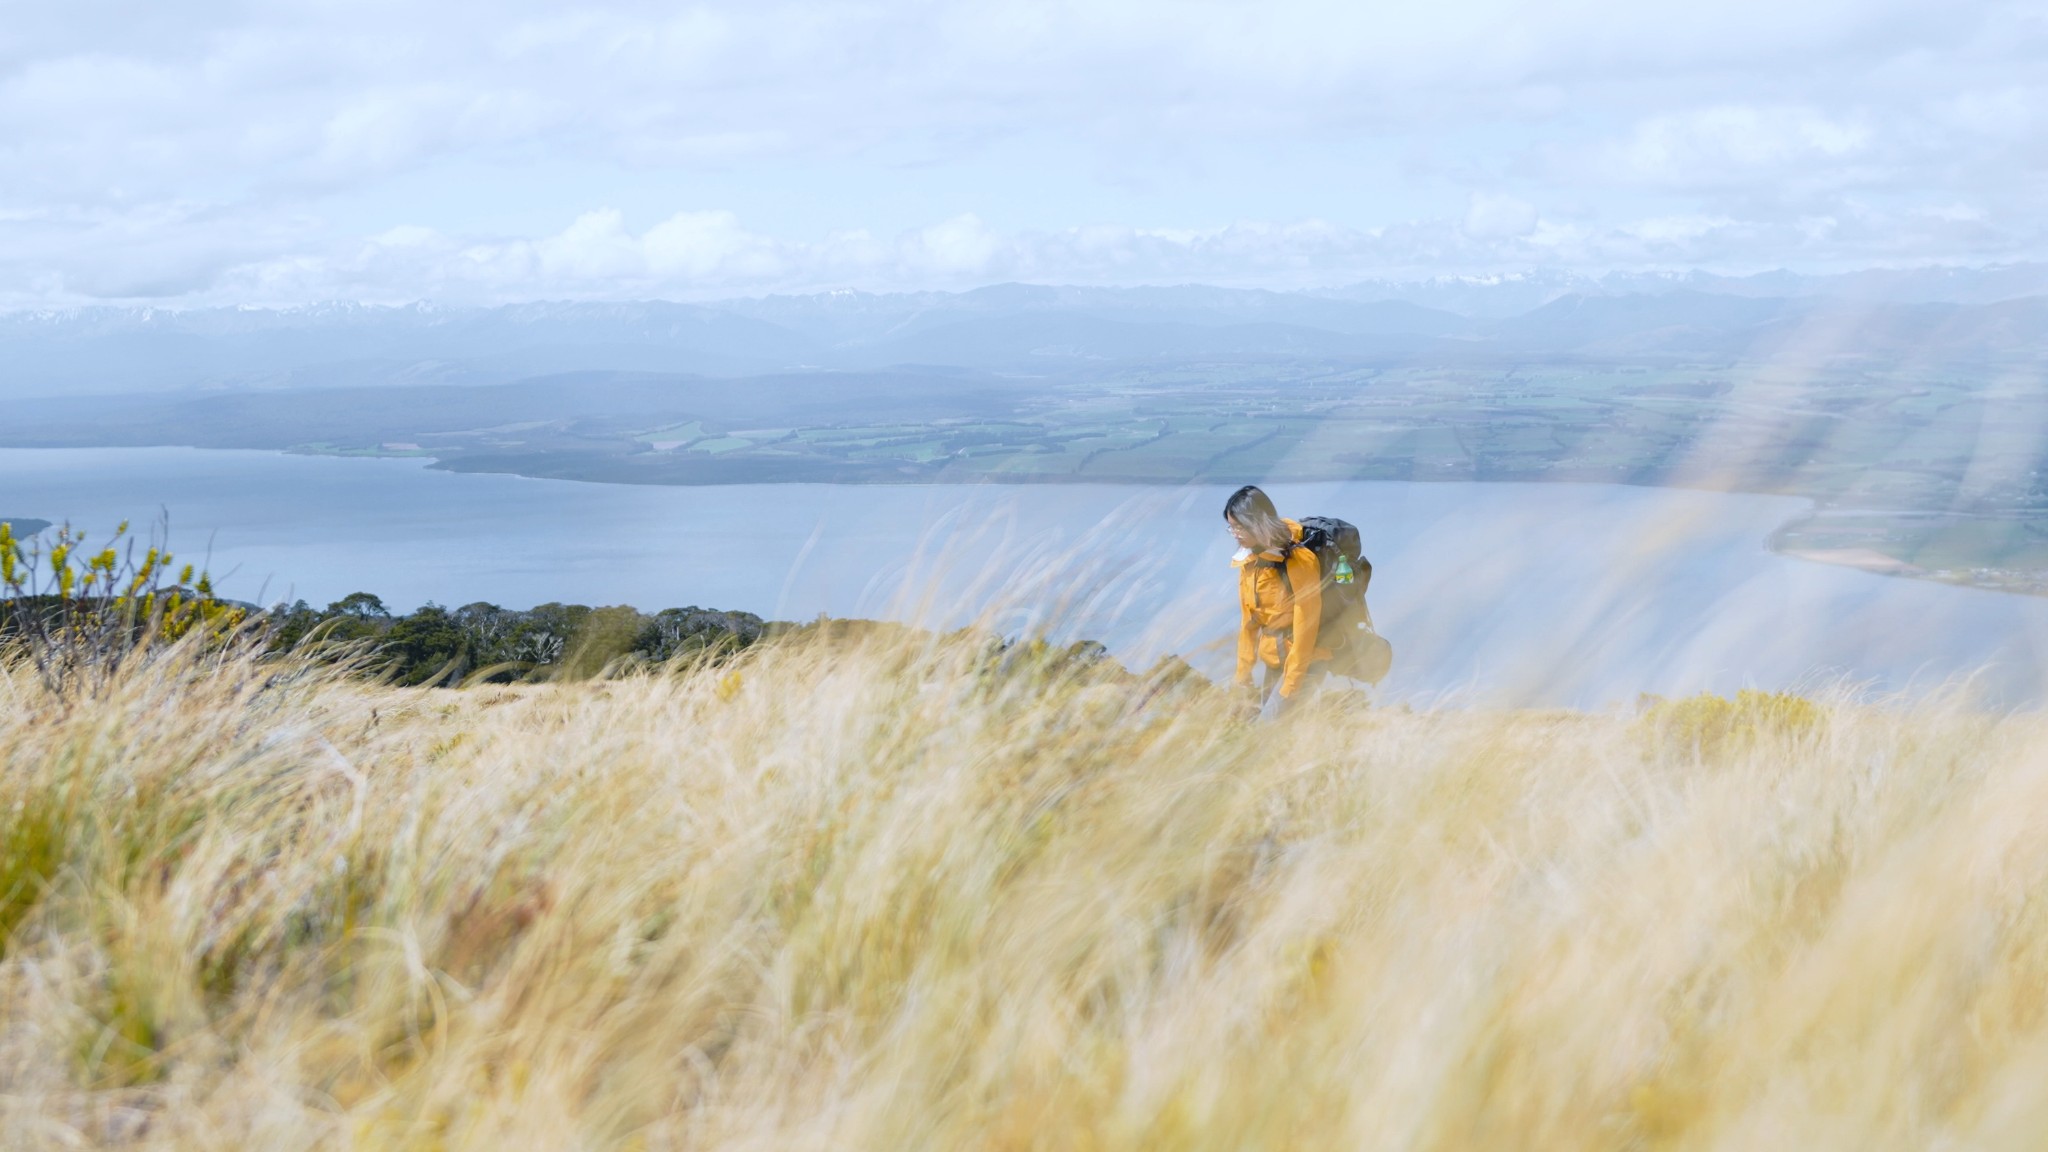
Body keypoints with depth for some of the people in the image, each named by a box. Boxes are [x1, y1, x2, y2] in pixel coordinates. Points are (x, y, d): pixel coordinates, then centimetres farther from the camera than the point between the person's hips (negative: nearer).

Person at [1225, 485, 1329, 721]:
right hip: (1273, 661, 7)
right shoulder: (1248, 560, 4)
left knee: (1270, 723, -15)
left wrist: (1291, 686, -19)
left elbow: (1305, 623, -19)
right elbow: (1247, 619, 10)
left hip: (1302, 658, -7)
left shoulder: (1298, 560, -19)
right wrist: (1243, 671, 10)